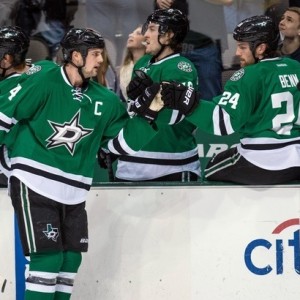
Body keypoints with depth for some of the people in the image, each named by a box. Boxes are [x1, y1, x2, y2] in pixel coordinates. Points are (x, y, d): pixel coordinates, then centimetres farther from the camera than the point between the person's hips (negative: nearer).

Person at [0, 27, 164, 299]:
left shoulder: (103, 100, 4)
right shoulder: (42, 83, -13)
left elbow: (122, 142, 9)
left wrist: (146, 113, -4)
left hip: (73, 190, 7)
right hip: (33, 182, -7)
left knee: (70, 259, 7)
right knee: (48, 258, -12)